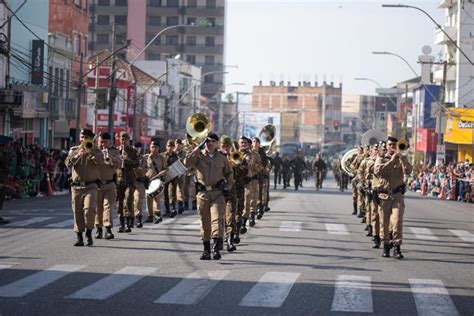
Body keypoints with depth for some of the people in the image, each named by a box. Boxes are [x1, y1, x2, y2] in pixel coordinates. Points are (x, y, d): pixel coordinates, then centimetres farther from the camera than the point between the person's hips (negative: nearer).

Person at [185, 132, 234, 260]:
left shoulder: (222, 158, 10)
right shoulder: (199, 156, 5)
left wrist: (228, 186, 8)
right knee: (204, 223, 7)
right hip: (202, 193, 1)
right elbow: (187, 162, -14)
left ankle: (217, 248, -25)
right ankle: (206, 250, 16)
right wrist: (199, 148, -12)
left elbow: (229, 173, 23)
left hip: (218, 193, -1)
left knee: (217, 220, -16)